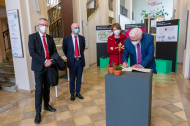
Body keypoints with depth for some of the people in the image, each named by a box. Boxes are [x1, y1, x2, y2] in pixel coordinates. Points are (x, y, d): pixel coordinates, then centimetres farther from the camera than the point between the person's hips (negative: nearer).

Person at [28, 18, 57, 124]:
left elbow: (54, 51, 8)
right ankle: (38, 112, 11)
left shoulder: (50, 38, 10)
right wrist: (44, 61, -20)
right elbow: (32, 52, -13)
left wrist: (51, 61, -12)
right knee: (39, 89, -2)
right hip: (39, 67, -4)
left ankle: (47, 105, 32)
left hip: (49, 66, 5)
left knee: (47, 87, 14)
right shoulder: (32, 37, -4)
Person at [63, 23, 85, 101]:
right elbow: (64, 49, 8)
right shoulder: (66, 39, -5)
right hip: (72, 61, -2)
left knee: (79, 78, 12)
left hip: (80, 60, 3)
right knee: (72, 79, 9)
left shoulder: (82, 38, 3)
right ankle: (72, 94, 26)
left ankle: (78, 92, 29)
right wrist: (69, 57, 9)